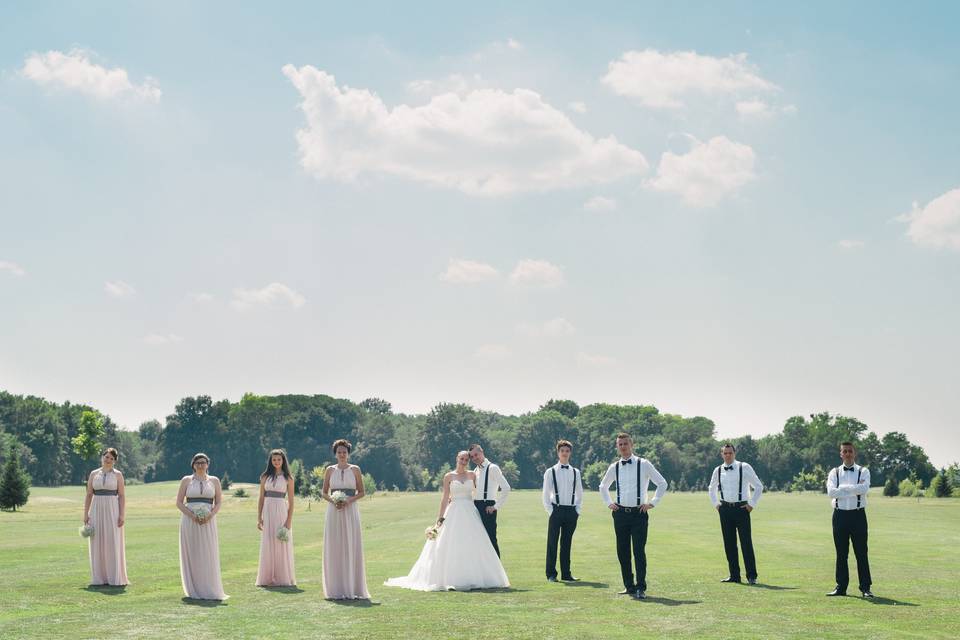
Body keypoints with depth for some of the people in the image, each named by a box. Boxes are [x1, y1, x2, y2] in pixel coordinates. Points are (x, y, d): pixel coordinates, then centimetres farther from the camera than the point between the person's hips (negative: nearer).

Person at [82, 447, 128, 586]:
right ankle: (99, 578, 10)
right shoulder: (94, 474, 8)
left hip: (112, 511, -2)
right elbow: (89, 495, 8)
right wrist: (85, 514, 1)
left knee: (113, 543, -2)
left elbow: (122, 496, 0)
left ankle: (115, 578, 3)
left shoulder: (117, 475, 3)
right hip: (97, 511, 2)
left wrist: (121, 515, -9)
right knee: (97, 544, 3)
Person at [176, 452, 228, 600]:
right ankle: (194, 591, 5)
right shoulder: (186, 480, 7)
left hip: (208, 522, 1)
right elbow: (179, 502, 3)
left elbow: (219, 502, 9)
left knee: (208, 556, -2)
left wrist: (210, 515, -10)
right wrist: (191, 515, -12)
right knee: (192, 556, 0)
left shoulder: (214, 480, 11)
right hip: (189, 521, -1)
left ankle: (209, 590, 3)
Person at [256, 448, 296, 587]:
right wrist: (259, 518, 2)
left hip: (281, 512, -2)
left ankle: (283, 578, 8)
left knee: (282, 545, 0)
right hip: (268, 511, 2)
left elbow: (291, 501, 0)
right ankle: (267, 578, 12)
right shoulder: (265, 477, 8)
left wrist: (289, 520, -7)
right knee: (268, 545, 4)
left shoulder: (287, 478, 2)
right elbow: (261, 498, 9)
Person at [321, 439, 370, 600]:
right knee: (334, 548, 0)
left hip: (350, 511, -1)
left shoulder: (355, 469, 4)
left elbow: (361, 492, 4)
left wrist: (349, 500, -12)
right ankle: (336, 589, 4)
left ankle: (352, 588, 3)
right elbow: (324, 492, 9)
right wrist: (333, 500, -10)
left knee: (351, 547, -2)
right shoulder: (330, 470, 8)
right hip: (334, 512, 1)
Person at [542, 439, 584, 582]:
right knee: (552, 543, -1)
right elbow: (546, 495, 1)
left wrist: (577, 510, 7)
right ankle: (551, 574, 5)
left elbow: (580, 494, 16)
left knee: (567, 544, 7)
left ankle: (566, 574, 13)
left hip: (571, 511, 2)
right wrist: (550, 511, -6)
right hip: (556, 510, -2)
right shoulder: (550, 472, 1)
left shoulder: (576, 472, 9)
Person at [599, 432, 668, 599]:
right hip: (620, 514, 4)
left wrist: (652, 503, -3)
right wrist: (609, 503, 14)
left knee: (639, 551, -9)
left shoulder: (643, 464, -3)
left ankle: (640, 588, -6)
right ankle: (629, 586, 17)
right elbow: (603, 487, 27)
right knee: (622, 552, 6)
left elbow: (662, 483, 1)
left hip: (639, 513, -4)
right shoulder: (614, 467, 8)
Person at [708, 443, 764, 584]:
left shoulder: (744, 468, -4)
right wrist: (716, 504, 14)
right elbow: (712, 489, 26)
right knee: (729, 544, 4)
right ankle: (733, 575, 11)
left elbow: (759, 486, 2)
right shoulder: (718, 471, 8)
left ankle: (751, 576, -2)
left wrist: (752, 504, -3)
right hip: (725, 509, 4)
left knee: (746, 542, -6)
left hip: (741, 508, -4)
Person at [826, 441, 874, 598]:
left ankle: (865, 587, 4)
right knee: (841, 553, 6)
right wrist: (854, 489, -12)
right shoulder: (834, 473, 7)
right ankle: (841, 587, 12)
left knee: (861, 553, 0)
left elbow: (864, 488, -17)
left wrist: (842, 488, -12)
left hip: (858, 515, -1)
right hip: (840, 515, 2)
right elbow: (831, 492, -10)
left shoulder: (863, 472, 3)